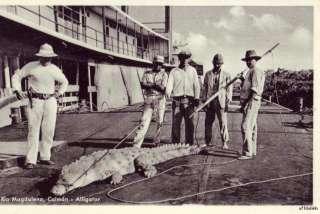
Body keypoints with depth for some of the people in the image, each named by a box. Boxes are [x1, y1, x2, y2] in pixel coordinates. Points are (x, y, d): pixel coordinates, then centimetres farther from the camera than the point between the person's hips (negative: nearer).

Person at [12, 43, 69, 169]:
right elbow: (16, 76, 10)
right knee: (33, 130, -5)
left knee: (49, 130, 4)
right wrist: (17, 90, -2)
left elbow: (64, 82, 24)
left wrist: (59, 93, 10)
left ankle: (45, 157, 16)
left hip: (50, 101, 3)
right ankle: (30, 160, 0)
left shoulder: (55, 70, 8)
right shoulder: (31, 66, 0)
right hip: (35, 101, -3)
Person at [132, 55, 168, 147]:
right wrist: (156, 85, -14)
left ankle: (156, 142, 16)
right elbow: (143, 85, -3)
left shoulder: (164, 74, 6)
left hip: (160, 99, 0)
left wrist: (150, 85, -14)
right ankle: (136, 144, -8)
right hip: (149, 99, 0)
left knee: (160, 121, 1)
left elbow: (164, 88, -6)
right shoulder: (147, 73, 12)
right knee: (144, 120, -7)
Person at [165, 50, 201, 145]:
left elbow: (196, 85, 9)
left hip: (189, 100, 1)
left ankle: (189, 143, 9)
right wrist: (168, 92, -22)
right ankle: (175, 143, 5)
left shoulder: (192, 70, 14)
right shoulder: (174, 71, 11)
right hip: (177, 99, 0)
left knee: (189, 123, 1)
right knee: (175, 122, -2)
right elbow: (170, 83, 0)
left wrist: (197, 98, -3)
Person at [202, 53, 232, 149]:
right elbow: (204, 88, 12)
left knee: (223, 122, -7)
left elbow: (229, 89, 5)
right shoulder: (208, 74, 13)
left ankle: (225, 142, -1)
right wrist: (204, 101, 5)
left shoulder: (226, 75, 8)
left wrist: (227, 101, -5)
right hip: (209, 102, 2)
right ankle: (208, 141, 17)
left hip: (221, 102, -2)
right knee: (208, 122, 6)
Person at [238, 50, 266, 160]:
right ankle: (252, 150, 23)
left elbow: (255, 90, -18)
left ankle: (247, 153, -13)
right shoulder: (249, 72, 21)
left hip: (252, 102, -10)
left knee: (246, 127, -15)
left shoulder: (256, 71, -10)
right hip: (247, 102, 11)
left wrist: (248, 103, -22)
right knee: (251, 127, 14)